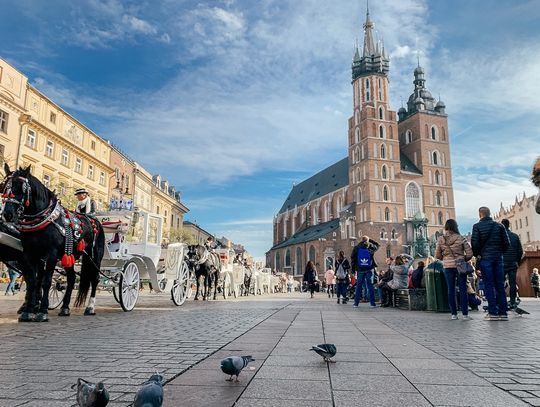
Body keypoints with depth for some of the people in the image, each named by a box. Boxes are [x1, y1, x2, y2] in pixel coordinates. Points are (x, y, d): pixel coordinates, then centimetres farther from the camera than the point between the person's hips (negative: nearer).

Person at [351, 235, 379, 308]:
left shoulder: (356, 248, -2)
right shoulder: (370, 248, -4)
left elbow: (353, 258, 0)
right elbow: (377, 245, 17)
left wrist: (353, 268, 5)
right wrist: (370, 240, 13)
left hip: (360, 270, 1)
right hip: (369, 269, -1)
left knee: (359, 286, 7)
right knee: (370, 286, 4)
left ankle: (356, 303, 8)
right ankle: (372, 303, 3)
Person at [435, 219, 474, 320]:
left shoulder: (440, 239, -3)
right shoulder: (461, 239, -6)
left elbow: (437, 256, 2)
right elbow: (469, 253, -5)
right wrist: (463, 260, 12)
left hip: (447, 266, 1)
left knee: (451, 289, 8)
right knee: (463, 289, 4)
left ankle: (454, 314, 10)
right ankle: (465, 314, 6)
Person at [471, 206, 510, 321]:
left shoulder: (477, 226, -4)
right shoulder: (499, 226, 7)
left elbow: (475, 243, -9)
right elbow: (506, 242, 4)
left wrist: (476, 255, 6)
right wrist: (500, 252, 17)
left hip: (485, 258, -3)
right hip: (498, 258, 3)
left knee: (489, 285, -2)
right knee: (500, 285, 6)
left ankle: (493, 312, -4)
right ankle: (503, 312, 7)